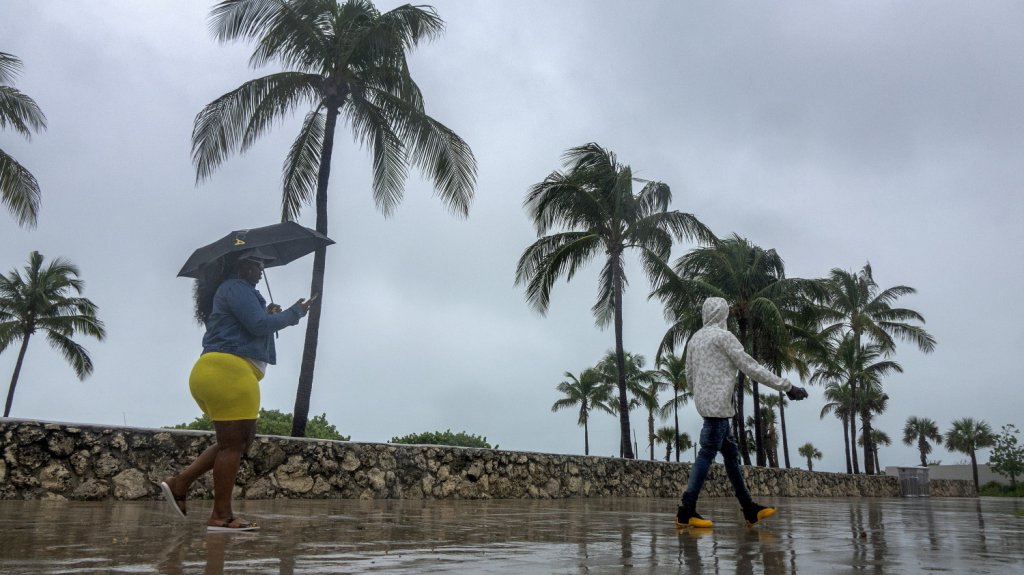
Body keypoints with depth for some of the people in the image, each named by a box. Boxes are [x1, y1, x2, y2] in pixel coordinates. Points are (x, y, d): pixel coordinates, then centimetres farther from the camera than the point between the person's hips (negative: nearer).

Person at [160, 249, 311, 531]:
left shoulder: (233, 290, 26)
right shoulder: (236, 288, -6)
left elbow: (250, 330, 27)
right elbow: (259, 325, -15)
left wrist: (269, 316, 16)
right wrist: (294, 313, -3)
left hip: (214, 372, 11)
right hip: (228, 371, -11)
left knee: (242, 439, 15)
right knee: (233, 443, -6)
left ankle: (178, 483, 14)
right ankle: (221, 516, 0)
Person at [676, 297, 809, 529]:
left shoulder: (695, 338, 14)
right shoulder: (723, 335, -8)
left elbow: (689, 375, 20)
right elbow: (750, 367, -11)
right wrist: (787, 386, -8)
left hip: (705, 403, 8)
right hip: (718, 404, -8)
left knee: (731, 453, 12)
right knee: (707, 454, -8)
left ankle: (750, 509, 16)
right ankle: (686, 511, -10)